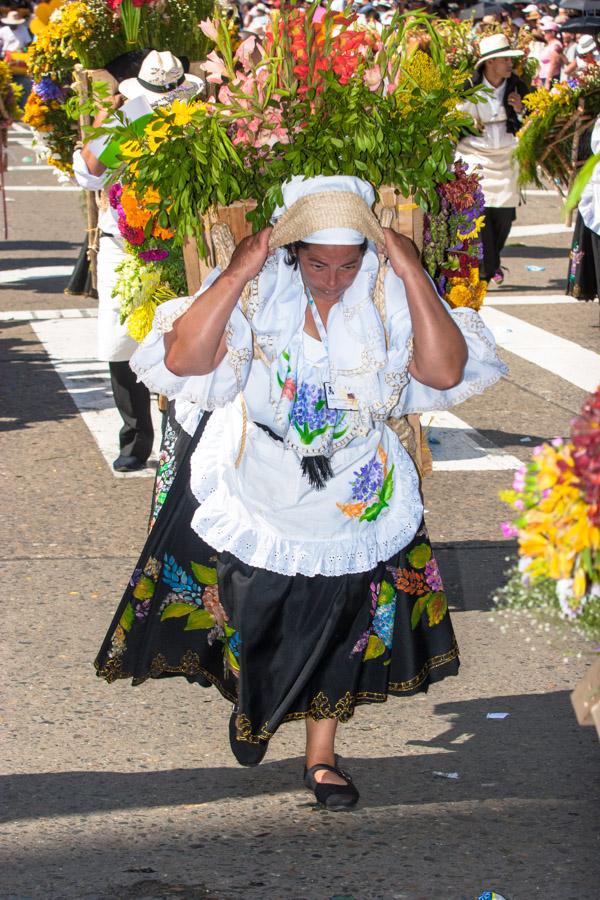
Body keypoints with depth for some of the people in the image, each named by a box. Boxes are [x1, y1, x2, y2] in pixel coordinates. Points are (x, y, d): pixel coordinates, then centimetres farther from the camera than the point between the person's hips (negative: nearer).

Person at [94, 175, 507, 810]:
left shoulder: (388, 293, -16)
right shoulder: (256, 290, -20)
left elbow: (446, 372, -25)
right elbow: (183, 359, -31)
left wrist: (414, 279, -31)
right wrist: (237, 274, -36)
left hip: (354, 498, 1)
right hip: (256, 493, -1)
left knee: (342, 627, 13)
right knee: (250, 621, 15)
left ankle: (321, 758, 33)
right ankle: (251, 703, 49)